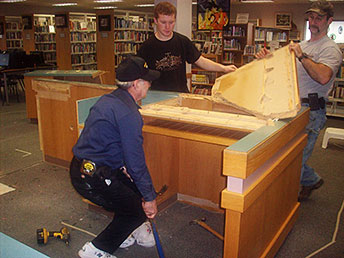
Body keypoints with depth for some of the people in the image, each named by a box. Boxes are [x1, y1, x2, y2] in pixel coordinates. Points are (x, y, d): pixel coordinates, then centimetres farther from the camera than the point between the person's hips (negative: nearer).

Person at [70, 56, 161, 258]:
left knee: (136, 184, 18)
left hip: (81, 167, 10)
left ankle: (131, 230, 29)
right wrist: (150, 198, -10)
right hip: (92, 179, -10)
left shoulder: (107, 99, 9)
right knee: (138, 211, 3)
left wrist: (122, 167, 13)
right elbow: (136, 161, -20)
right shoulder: (129, 114, -21)